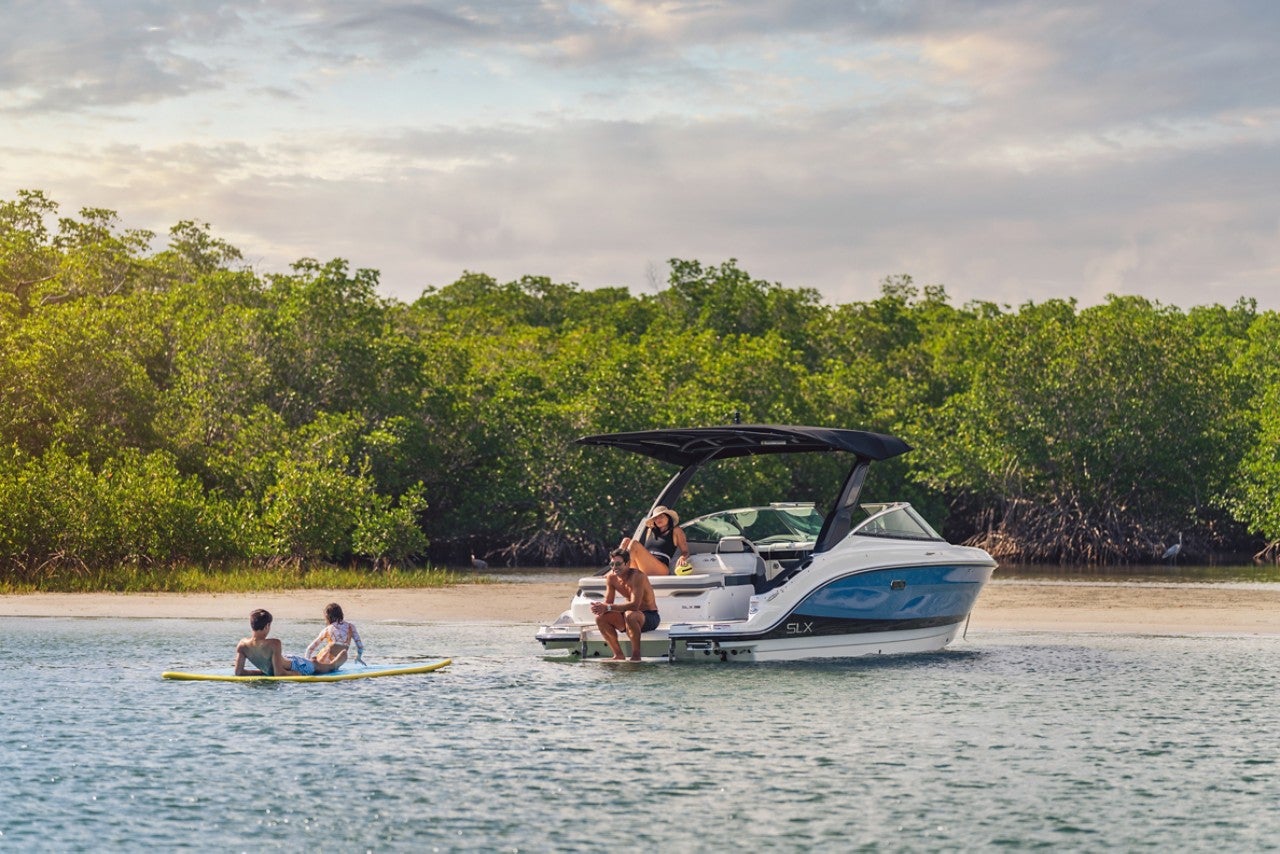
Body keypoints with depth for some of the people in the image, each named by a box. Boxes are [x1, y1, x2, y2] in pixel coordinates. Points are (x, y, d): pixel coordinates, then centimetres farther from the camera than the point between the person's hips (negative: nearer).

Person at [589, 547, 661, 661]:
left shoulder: (637, 576, -24)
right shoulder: (611, 577, -2)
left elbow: (634, 605, -34)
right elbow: (607, 603, 1)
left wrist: (608, 607, -36)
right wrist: (599, 607, -24)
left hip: (650, 616, -7)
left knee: (630, 615, -39)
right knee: (600, 618, -13)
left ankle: (636, 656, -25)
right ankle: (618, 655, -5)